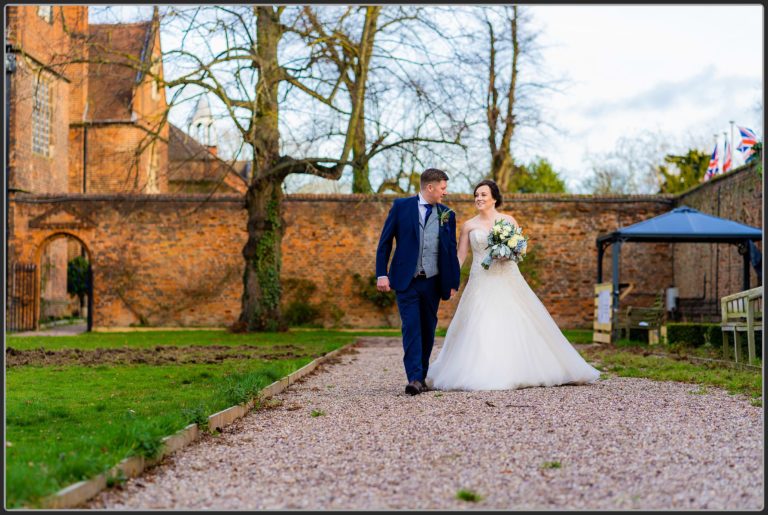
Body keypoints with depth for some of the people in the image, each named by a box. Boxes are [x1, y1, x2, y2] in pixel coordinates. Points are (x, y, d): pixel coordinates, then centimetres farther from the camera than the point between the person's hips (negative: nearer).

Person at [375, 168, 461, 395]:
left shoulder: (447, 214, 7)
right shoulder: (401, 206, -1)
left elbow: (451, 250, 10)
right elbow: (385, 242, 0)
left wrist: (453, 282, 6)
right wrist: (381, 274, -7)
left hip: (432, 282, 3)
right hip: (406, 281, -3)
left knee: (428, 330, 8)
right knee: (411, 328, -10)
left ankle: (422, 376, 20)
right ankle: (414, 379, -14)